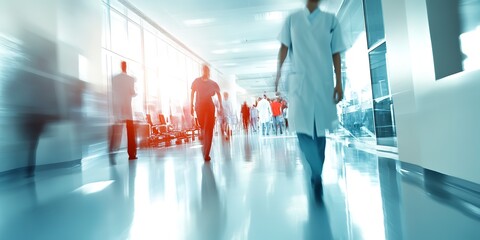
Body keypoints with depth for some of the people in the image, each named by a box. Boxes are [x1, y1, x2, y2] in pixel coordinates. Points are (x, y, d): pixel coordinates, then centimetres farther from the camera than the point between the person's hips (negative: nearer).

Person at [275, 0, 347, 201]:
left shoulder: (330, 20, 11)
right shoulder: (292, 19, 12)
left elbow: (336, 54, 8)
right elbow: (284, 47, 8)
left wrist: (339, 83, 1)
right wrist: (278, 72, -4)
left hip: (324, 82, 1)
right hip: (300, 81, -1)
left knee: (320, 130, 5)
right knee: (303, 129, -12)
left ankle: (316, 174, 19)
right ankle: (317, 173, -3)